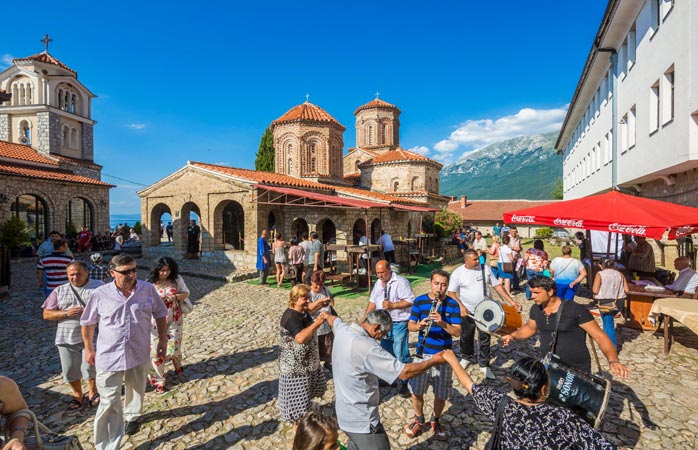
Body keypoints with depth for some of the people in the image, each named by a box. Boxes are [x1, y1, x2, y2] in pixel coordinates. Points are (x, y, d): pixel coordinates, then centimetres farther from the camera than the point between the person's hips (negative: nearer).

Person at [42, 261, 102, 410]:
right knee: (71, 370, 13)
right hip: (67, 338, 3)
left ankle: (93, 393, 30)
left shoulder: (98, 286, -2)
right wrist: (66, 313, -13)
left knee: (90, 367, 4)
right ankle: (77, 395, 36)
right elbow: (46, 314, 5)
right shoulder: (59, 290, 6)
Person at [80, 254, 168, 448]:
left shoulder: (148, 289, -9)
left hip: (139, 353, 2)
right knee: (109, 402, 1)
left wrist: (163, 339, 3)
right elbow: (87, 323, 3)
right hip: (109, 355, -2)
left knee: (136, 390, 23)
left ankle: (132, 416, 51)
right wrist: (89, 349, 7)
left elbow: (160, 314, 3)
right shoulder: (100, 294, -11)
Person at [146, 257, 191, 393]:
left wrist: (175, 297, -19)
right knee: (157, 349, 2)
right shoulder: (150, 282, -9)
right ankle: (159, 381, 19)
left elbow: (186, 293, 0)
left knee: (173, 346, 4)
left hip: (174, 319, 1)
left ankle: (177, 364, 40)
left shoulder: (177, 279, -5)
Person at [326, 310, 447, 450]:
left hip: (345, 412, 9)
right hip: (361, 420, -9)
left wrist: (327, 316, 42)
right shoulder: (366, 347, -33)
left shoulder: (342, 329, -8)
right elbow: (404, 373, -30)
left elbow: (333, 320, 18)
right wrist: (433, 361, -16)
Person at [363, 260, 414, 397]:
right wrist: (365, 318, 6)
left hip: (399, 324, -7)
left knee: (401, 354, -4)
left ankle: (405, 384, 10)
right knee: (386, 353, 19)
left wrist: (392, 305, -25)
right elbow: (373, 301, 14)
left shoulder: (401, 281, -15)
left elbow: (410, 301, -19)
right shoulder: (378, 283, 9)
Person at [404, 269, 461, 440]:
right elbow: (410, 325, -2)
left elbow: (457, 332, -11)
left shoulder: (453, 304, -7)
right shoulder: (419, 301, -5)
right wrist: (419, 325, -24)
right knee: (416, 391, 9)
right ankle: (419, 421, 35)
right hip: (422, 354, 1)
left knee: (441, 394, 10)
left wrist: (442, 323, -29)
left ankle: (435, 422, 38)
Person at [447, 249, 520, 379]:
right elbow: (451, 293, -11)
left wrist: (511, 301, -6)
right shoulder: (458, 273, -13)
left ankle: (484, 364, 25)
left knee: (485, 338, 8)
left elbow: (497, 285, 0)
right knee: (466, 337, 16)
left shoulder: (485, 269, -5)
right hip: (467, 312, -1)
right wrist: (460, 306, -24)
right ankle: (467, 357, 42)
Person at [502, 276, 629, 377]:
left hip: (577, 371, -5)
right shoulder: (536, 309, -3)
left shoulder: (575, 310, -20)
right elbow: (530, 328, 15)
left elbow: (599, 336, -17)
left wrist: (613, 360, -31)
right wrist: (513, 336, -2)